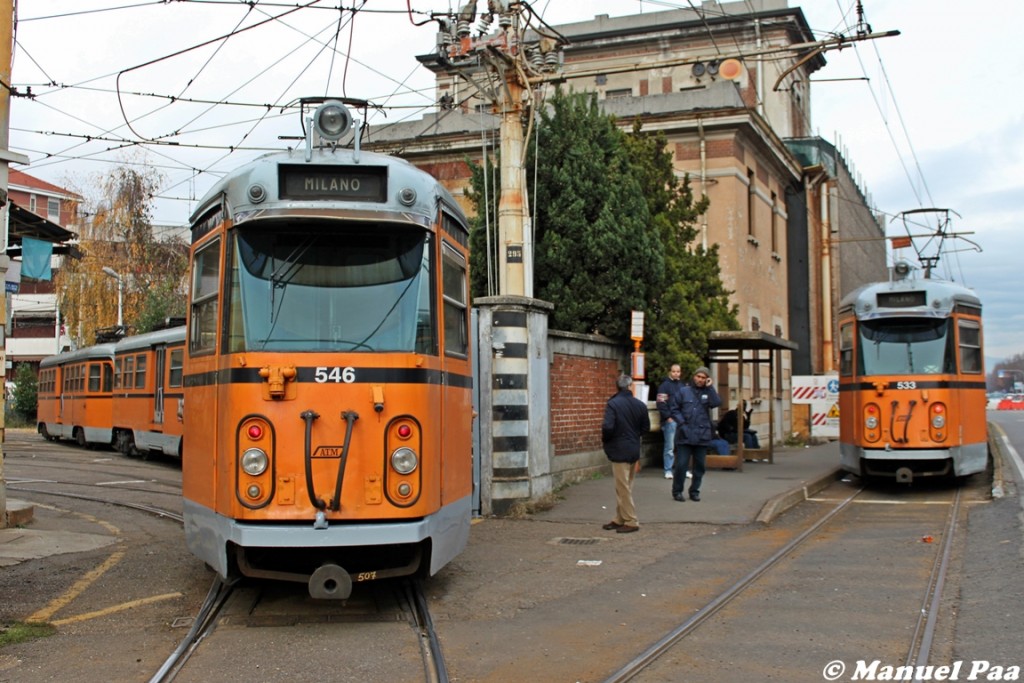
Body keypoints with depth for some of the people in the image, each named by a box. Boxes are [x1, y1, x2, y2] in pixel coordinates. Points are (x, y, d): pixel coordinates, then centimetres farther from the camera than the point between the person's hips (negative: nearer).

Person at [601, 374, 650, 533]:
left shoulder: (613, 404, -16)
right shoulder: (640, 405, 1)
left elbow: (607, 426, -24)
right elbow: (646, 428, 6)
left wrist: (605, 440, -4)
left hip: (619, 450, -6)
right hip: (634, 450, 6)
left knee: (623, 487, 1)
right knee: (625, 486, 16)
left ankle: (631, 521, 4)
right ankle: (620, 519, 24)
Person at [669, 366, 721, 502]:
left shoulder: (708, 392, 7)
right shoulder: (683, 391, 0)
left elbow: (716, 403, -11)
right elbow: (673, 408, 0)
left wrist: (710, 387, -12)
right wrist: (681, 422, -9)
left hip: (702, 436, 3)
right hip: (685, 435, -3)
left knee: (699, 465, 9)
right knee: (681, 464, -2)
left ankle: (694, 491, 22)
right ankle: (677, 491, 11)